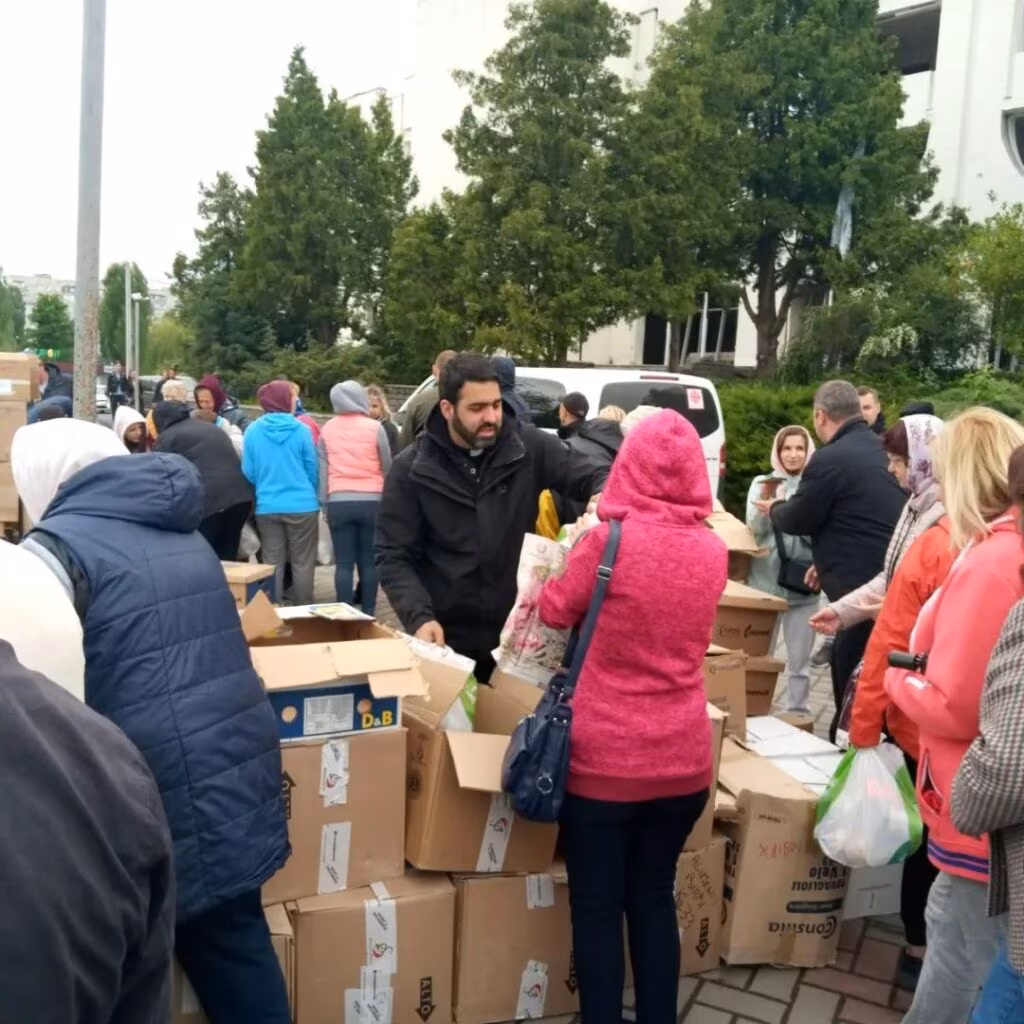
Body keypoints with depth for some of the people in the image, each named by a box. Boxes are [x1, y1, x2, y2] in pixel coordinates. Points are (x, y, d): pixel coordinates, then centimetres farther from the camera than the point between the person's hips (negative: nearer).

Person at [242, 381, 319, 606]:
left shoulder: (253, 430, -3)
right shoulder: (301, 429, -8)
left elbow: (248, 472, 3)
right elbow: (312, 469, 0)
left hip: (267, 507, 3)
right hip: (302, 505, -2)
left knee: (272, 564, 11)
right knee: (302, 564, 6)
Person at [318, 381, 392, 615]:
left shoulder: (327, 430, 5)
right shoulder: (374, 427, -2)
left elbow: (322, 468, 6)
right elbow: (387, 466, 6)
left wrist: (324, 502, 11)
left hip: (338, 503, 1)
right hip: (370, 501, -1)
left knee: (344, 563, 4)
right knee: (369, 562, 6)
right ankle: (368, 613, 10)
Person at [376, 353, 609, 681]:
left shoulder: (530, 448, -4)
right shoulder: (411, 469, -4)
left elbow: (595, 477, -2)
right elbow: (393, 557, -3)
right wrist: (419, 617, -19)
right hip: (446, 640, -1)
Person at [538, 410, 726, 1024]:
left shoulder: (608, 540, -16)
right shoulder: (714, 551, -2)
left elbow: (556, 612, 0)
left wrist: (582, 549, 18)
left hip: (605, 758, -4)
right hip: (683, 759, 4)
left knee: (596, 906, 11)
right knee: (655, 897, 20)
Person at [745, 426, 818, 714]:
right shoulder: (762, 483, 6)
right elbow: (754, 529, -3)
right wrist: (765, 504, -20)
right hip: (765, 581, 1)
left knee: (799, 661, 6)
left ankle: (798, 714, 16)